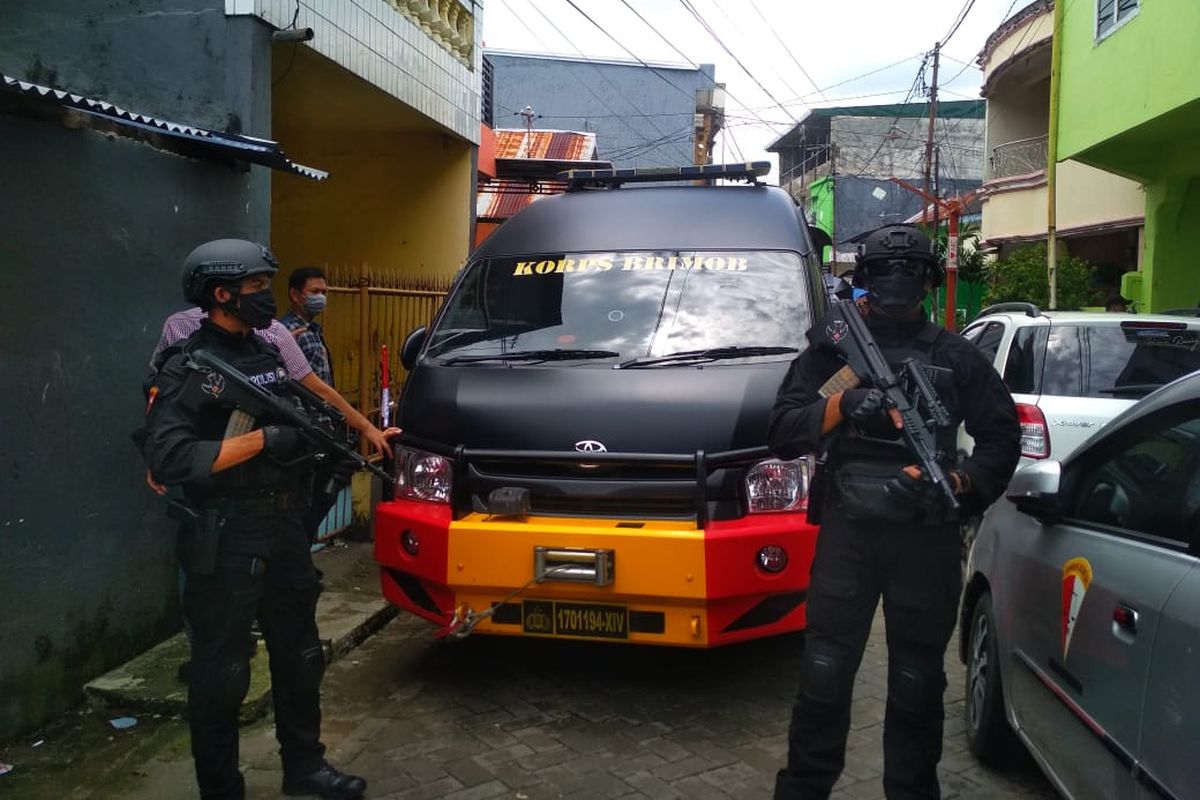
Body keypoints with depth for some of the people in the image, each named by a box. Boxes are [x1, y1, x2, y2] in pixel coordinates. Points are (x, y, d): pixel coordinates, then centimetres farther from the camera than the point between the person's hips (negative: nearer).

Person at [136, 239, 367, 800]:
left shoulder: (269, 353, 10)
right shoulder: (187, 370, -13)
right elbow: (168, 460, -25)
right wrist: (264, 439, -25)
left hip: (284, 529, 8)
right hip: (225, 542, -8)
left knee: (299, 659, 18)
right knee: (221, 675, 5)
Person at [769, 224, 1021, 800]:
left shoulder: (956, 357, 10)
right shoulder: (832, 348, 6)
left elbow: (1002, 438, 10)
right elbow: (782, 433, -1)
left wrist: (962, 484, -9)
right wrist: (841, 405, -18)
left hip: (928, 538, 1)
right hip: (847, 530, -1)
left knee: (917, 681, 10)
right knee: (824, 672, 3)